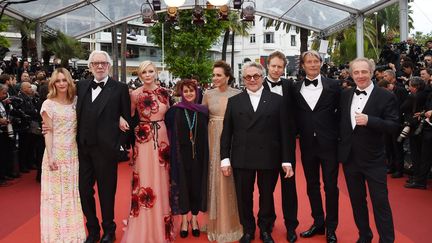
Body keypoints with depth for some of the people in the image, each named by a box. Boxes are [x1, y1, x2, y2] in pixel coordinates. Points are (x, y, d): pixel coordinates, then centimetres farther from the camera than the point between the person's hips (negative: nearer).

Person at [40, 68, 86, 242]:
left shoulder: (75, 101, 6)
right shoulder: (49, 104, -5)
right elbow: (48, 132, -7)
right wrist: (50, 156, -13)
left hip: (73, 153, 4)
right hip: (56, 152, -4)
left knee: (72, 192, 10)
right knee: (56, 193, 3)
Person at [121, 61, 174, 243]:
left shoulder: (163, 92, 4)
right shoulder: (135, 94, -5)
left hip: (162, 138, 3)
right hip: (143, 140, -3)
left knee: (161, 181, 9)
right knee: (145, 181, -1)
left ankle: (162, 225, 25)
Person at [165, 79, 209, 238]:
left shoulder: (203, 111, 3)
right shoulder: (174, 111, -1)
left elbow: (206, 135, 8)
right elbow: (169, 132, -1)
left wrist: (205, 156, 3)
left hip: (198, 155, 2)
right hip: (181, 155, -1)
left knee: (197, 185, 7)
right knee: (182, 185, 7)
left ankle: (194, 219, 22)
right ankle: (184, 220, 20)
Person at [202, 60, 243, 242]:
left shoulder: (237, 94, -2)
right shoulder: (208, 94, 4)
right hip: (213, 139, 2)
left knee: (230, 179, 5)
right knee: (214, 178, 7)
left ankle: (231, 221, 22)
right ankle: (216, 221, 22)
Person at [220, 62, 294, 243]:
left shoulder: (277, 100, 3)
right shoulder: (234, 101, 6)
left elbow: (284, 132, 0)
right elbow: (227, 132, 4)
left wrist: (287, 160, -4)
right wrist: (225, 158, -1)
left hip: (269, 158, -1)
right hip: (241, 158, 1)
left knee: (267, 196, 11)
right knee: (244, 197, 10)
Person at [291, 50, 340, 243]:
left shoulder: (333, 86, -2)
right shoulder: (295, 88, 4)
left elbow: (341, 111, -1)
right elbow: (295, 115, 8)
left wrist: (337, 134, -5)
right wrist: (301, 132, -3)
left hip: (329, 143, -3)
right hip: (307, 144, 3)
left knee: (331, 186, 5)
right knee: (312, 185, 13)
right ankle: (318, 223, 28)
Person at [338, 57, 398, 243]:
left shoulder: (386, 96, -8)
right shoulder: (345, 95, 6)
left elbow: (394, 126, -14)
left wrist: (369, 120, -26)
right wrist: (339, 145, 4)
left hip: (373, 159, -5)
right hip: (349, 158, 5)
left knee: (380, 202, 0)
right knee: (357, 200, 16)